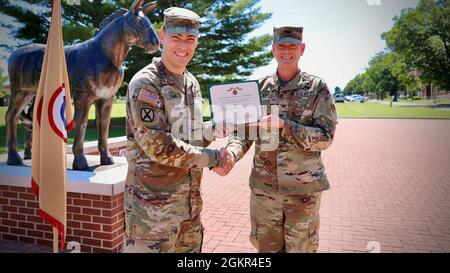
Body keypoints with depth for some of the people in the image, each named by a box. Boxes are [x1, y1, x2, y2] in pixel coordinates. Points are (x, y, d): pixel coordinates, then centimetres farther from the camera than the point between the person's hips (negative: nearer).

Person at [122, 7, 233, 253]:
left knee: (190, 248, 21)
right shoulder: (145, 84, -15)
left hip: (190, 200, 8)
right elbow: (158, 147, -22)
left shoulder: (192, 82, 9)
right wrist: (213, 157, -14)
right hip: (153, 203, -7)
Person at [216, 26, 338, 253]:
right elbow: (244, 130, 1)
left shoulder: (317, 88, -2)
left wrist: (285, 125, -22)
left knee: (301, 247, 12)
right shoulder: (259, 88, 5)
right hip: (263, 186, 2)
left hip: (304, 188, -2)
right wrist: (231, 154, -19)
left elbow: (325, 137, -9)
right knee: (266, 246, 15)